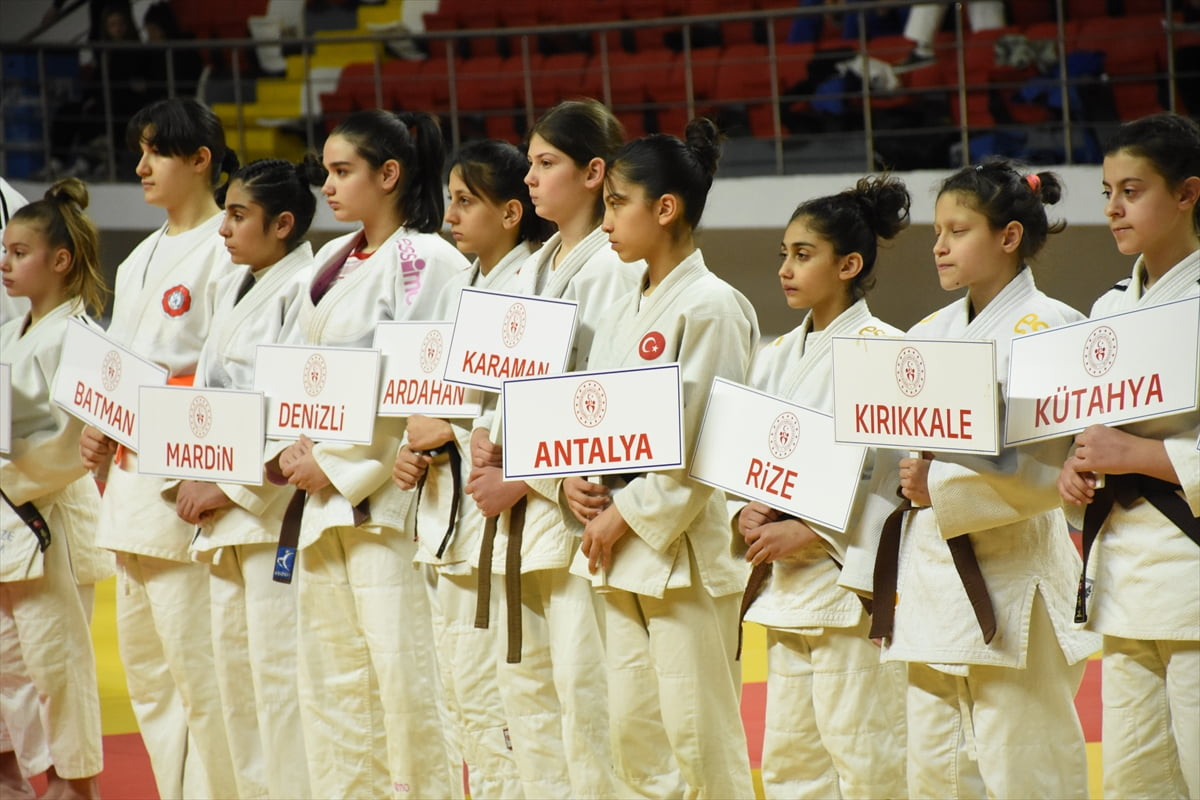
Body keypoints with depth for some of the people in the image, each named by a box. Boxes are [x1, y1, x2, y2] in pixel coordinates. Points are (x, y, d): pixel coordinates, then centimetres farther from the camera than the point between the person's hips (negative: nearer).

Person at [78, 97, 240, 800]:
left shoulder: (226, 251, -7)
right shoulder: (140, 261, 19)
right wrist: (101, 430, 6)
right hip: (132, 473, 9)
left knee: (196, 659, -11)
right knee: (145, 660, 11)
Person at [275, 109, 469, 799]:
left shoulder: (428, 261, -9)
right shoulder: (333, 262, 16)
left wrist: (337, 466, -15)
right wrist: (293, 450, 2)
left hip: (386, 488, -8)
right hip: (325, 489, 8)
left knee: (402, 669, -11)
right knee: (331, 673, 11)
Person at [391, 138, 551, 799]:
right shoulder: (466, 285, 16)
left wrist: (452, 434, -15)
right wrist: (411, 450, 2)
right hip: (443, 505, 10)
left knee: (488, 699, -10)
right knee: (461, 693, 12)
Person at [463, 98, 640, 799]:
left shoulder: (612, 270, -11)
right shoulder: (537, 269, 16)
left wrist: (522, 478, -14)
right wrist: (489, 439, -1)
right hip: (520, 503, 9)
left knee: (583, 682, -11)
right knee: (525, 677, 12)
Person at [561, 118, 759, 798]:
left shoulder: (712, 307, -12)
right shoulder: (622, 313, 15)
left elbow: (705, 442, -17)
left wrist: (627, 514, -14)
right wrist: (574, 481, -1)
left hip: (685, 547, -9)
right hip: (624, 555, 9)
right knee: (635, 736, 10)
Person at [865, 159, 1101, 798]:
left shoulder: (1048, 329, -7)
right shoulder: (931, 334, 15)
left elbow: (1051, 468, -16)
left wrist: (943, 489, -18)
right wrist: (907, 477, -5)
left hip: (1009, 574, -7)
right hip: (932, 571, 7)